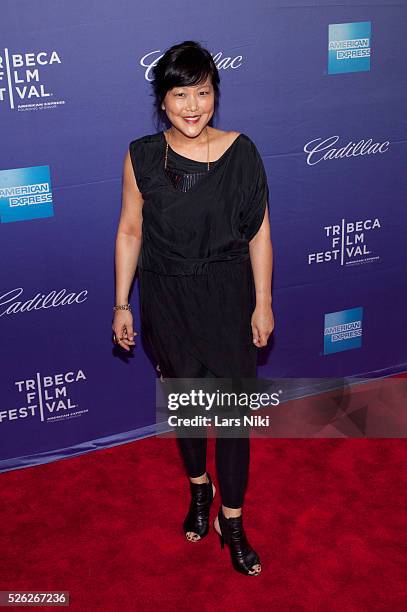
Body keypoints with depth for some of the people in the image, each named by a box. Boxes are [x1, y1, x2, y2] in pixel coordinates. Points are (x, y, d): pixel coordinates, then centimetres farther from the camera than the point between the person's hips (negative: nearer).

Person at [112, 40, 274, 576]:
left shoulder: (241, 152, -9)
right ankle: (199, 487, 43)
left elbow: (259, 234, -3)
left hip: (228, 297, -1)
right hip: (168, 300, 1)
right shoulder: (142, 156, -7)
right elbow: (130, 231, 0)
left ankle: (231, 520, 22)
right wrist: (122, 305, 1)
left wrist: (262, 304, -2)